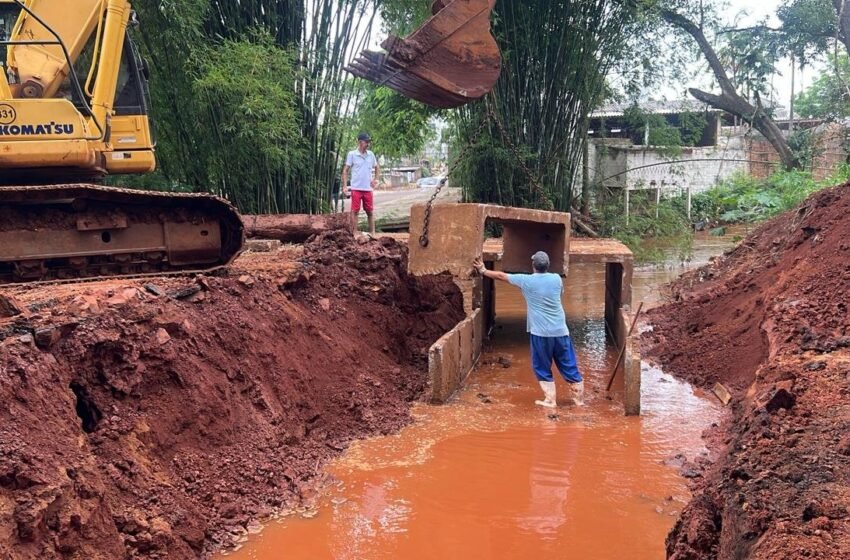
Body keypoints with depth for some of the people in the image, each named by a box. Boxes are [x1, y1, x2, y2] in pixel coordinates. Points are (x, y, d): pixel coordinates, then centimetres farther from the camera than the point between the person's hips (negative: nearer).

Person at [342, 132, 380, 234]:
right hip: (356, 188, -4)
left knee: (370, 212, 7)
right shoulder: (352, 154, -2)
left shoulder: (370, 154, 8)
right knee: (355, 211, -3)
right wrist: (345, 186, -9)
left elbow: (377, 168, 22)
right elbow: (345, 170, -1)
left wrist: (375, 179, 8)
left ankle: (372, 233, 14)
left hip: (368, 188, 4)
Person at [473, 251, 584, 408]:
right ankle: (579, 398, 19)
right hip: (560, 331, 3)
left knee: (543, 368, 10)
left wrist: (483, 271, 22)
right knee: (568, 366, 11)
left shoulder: (526, 280, -5)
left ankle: (550, 400, 9)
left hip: (540, 332, -3)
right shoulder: (556, 279, 2)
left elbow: (502, 276, 7)